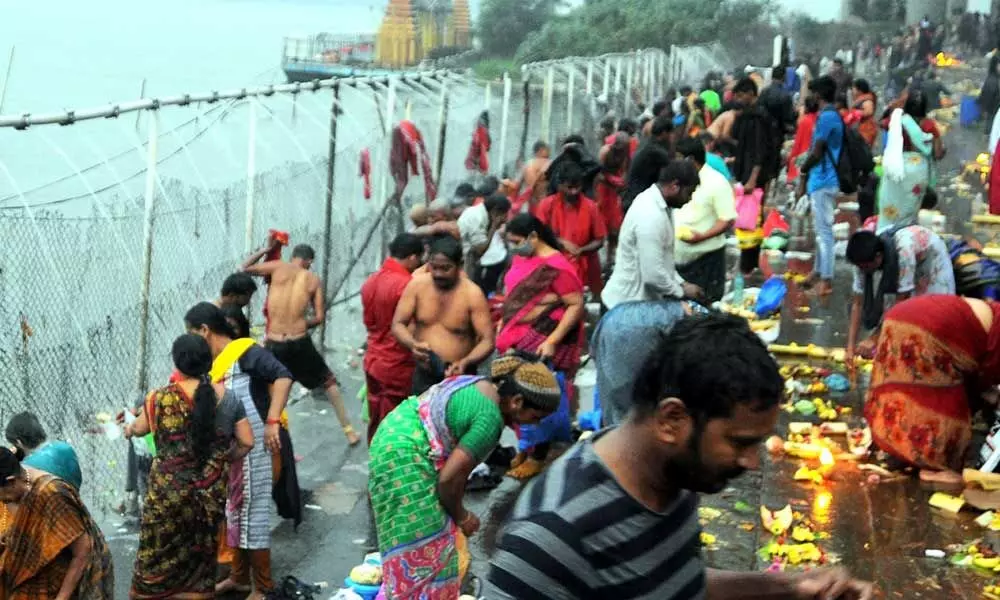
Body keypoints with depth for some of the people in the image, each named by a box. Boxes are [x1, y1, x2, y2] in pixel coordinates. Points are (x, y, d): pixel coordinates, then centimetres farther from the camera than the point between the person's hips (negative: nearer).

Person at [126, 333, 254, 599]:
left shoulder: (161, 398, -11)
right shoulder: (228, 399, -3)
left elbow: (140, 428, 7)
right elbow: (246, 443, 2)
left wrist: (129, 430, 30)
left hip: (169, 490, -3)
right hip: (212, 491, 3)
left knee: (159, 554, 12)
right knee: (201, 550, 16)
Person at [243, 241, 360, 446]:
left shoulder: (278, 267, 1)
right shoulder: (314, 280, 5)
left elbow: (245, 268, 12)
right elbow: (320, 317, 4)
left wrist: (267, 249, 20)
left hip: (273, 344, -1)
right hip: (300, 343, 1)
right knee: (328, 381, 21)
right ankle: (349, 431, 23)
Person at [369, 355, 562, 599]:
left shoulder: (483, 386, 7)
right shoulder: (490, 420, -23)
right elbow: (449, 478, -20)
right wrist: (462, 517, -2)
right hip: (405, 456, -10)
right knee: (425, 548, -3)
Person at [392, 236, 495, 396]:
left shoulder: (472, 294, -15)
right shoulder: (417, 285, -5)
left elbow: (487, 341, -15)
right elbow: (398, 324, -2)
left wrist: (465, 362, -34)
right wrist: (413, 344, -24)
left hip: (459, 376, -3)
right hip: (423, 375, 3)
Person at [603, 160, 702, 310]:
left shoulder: (656, 203, 5)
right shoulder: (651, 216, -26)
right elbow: (653, 274, -27)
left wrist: (680, 283, 8)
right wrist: (681, 291, -11)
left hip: (639, 300, 10)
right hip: (629, 304, -10)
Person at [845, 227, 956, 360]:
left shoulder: (903, 251, -45)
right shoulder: (864, 259, -28)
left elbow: (901, 301, -39)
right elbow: (858, 303, -25)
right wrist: (851, 346, -32)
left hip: (932, 256, -5)